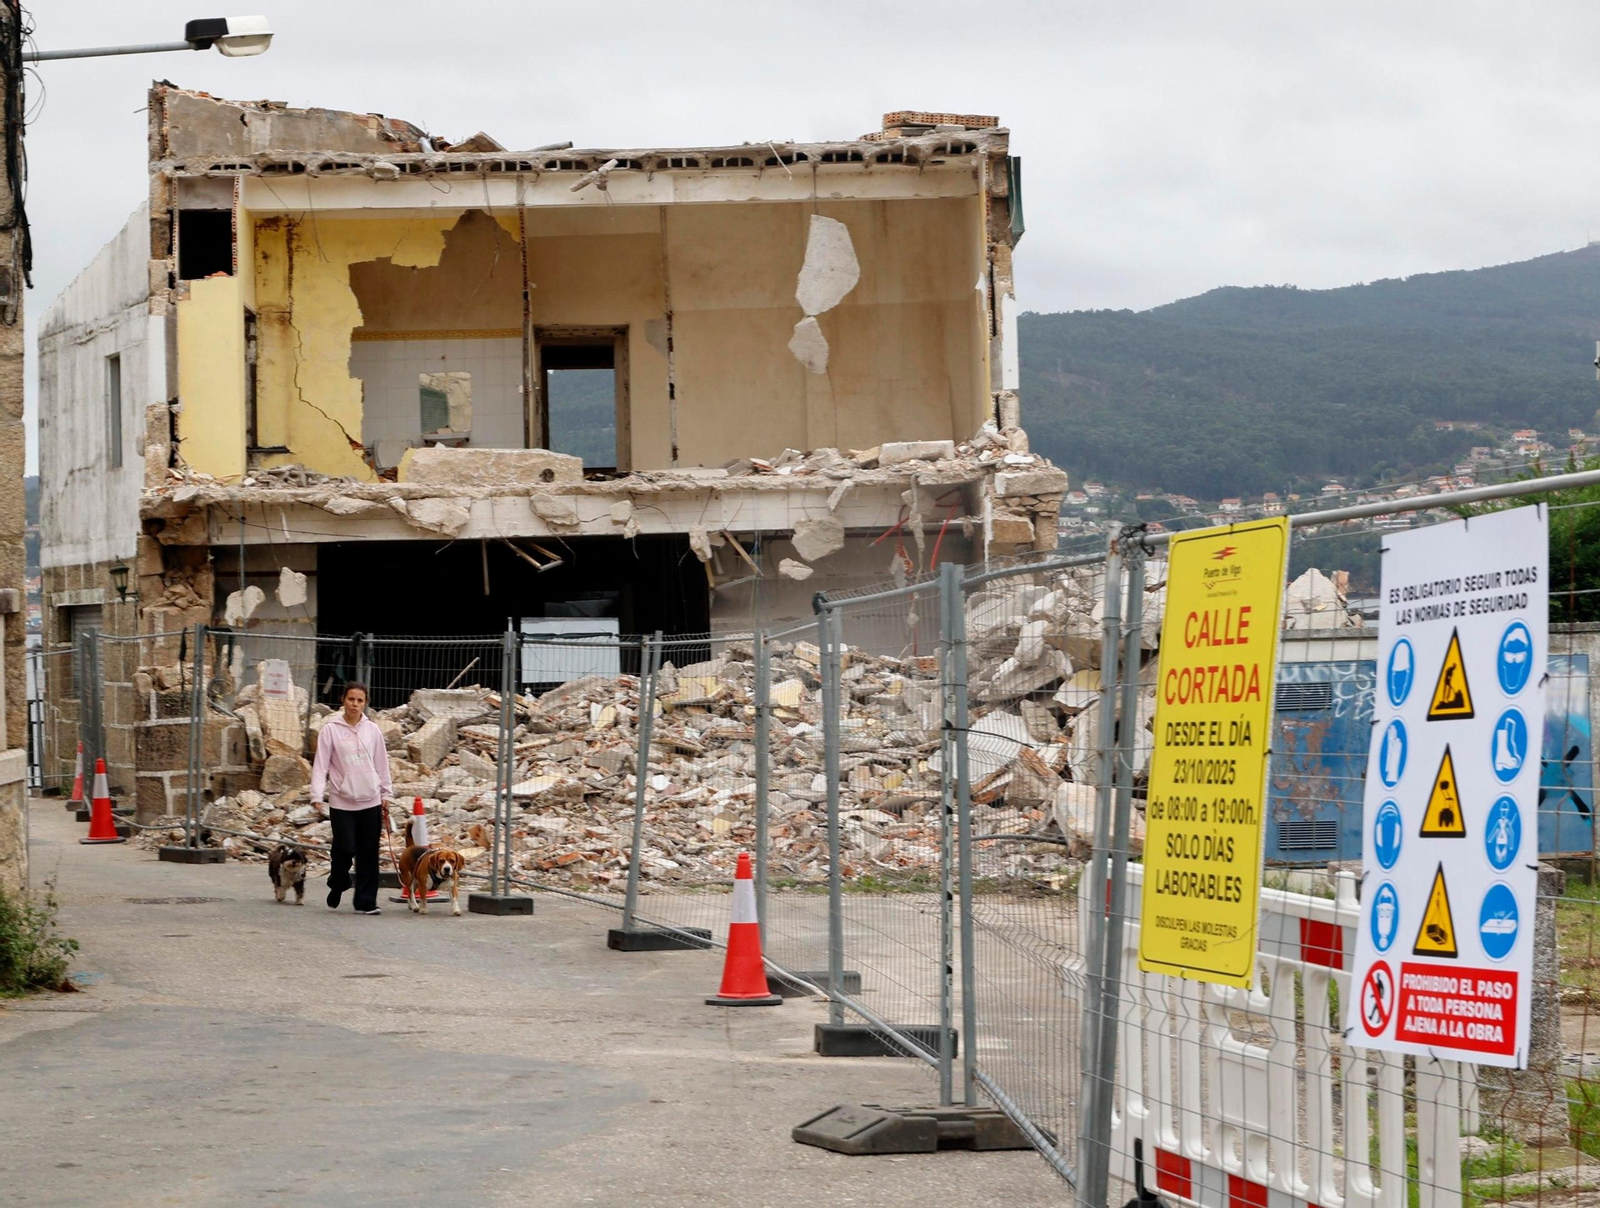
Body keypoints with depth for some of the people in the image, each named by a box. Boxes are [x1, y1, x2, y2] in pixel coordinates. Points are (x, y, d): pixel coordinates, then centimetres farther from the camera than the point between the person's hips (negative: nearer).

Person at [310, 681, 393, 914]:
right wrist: (317, 795, -14)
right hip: (341, 801, -3)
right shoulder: (331, 729, -2)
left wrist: (386, 795, 10)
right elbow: (321, 764, -4)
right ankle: (337, 888, 21)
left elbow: (381, 764, 12)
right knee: (345, 849, -7)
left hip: (370, 801, 3)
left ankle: (365, 901, 7)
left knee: (369, 853, 2)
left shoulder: (372, 730, 7)